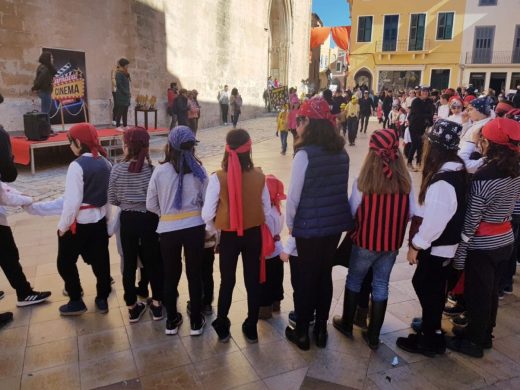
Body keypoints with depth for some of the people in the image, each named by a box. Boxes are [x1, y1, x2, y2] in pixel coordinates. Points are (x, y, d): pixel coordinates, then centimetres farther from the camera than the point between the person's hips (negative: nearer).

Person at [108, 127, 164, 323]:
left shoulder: (117, 170, -10)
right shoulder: (153, 169, -14)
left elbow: (112, 200, -2)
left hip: (127, 220, 1)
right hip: (150, 219, -1)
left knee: (129, 263, 15)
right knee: (154, 261, 15)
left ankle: (132, 308, 27)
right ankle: (157, 305, 25)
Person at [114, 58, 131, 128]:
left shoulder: (125, 74, 16)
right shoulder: (119, 73, -10)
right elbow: (119, 85, -17)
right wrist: (126, 92, -16)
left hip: (126, 96, 9)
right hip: (121, 96, -9)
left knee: (125, 112, 10)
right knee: (120, 111, -7)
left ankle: (125, 125, 15)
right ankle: (117, 126, -4)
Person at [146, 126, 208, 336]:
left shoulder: (160, 171, -8)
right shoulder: (199, 170, -5)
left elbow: (151, 205, -2)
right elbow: (206, 201, -1)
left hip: (168, 229, 0)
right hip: (195, 226, 1)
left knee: (170, 275, 15)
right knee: (195, 274, 12)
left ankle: (171, 321, 30)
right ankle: (196, 322, 24)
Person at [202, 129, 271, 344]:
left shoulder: (218, 177, -17)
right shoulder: (259, 176, -10)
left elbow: (207, 214, -13)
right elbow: (267, 210, -2)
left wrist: (216, 227, 7)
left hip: (229, 236, -1)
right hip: (253, 234, 2)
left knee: (227, 281, 16)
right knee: (253, 281, 15)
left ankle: (222, 328, 31)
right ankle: (251, 329, 30)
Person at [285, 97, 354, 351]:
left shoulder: (305, 154, -18)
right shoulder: (341, 151, 3)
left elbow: (294, 195, -14)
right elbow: (342, 188, 10)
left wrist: (290, 223, 1)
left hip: (310, 226, -6)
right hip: (336, 222, 6)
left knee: (306, 278, 9)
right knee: (324, 275, 18)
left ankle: (302, 333, 25)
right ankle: (321, 330, 31)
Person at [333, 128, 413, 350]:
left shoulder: (364, 180, -18)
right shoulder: (405, 179, -10)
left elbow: (352, 211, -7)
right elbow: (411, 212, 0)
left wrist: (352, 230, 14)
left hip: (366, 241, -2)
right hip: (392, 242, 3)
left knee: (354, 280, 19)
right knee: (381, 285, 15)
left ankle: (346, 324, 36)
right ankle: (373, 337, 26)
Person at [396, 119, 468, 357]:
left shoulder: (442, 181, -29)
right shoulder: (458, 170, 2)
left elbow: (434, 220, -27)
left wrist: (416, 245, -15)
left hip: (436, 246, -9)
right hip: (447, 243, 9)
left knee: (428, 289, 7)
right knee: (433, 288, 23)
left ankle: (430, 339, 24)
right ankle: (431, 326, 41)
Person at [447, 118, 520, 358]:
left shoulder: (484, 177, -25)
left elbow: (471, 221, -21)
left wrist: (459, 254, -13)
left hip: (483, 245, -7)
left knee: (477, 294, 10)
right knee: (491, 292, 22)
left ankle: (474, 342, 28)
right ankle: (484, 334, 41)